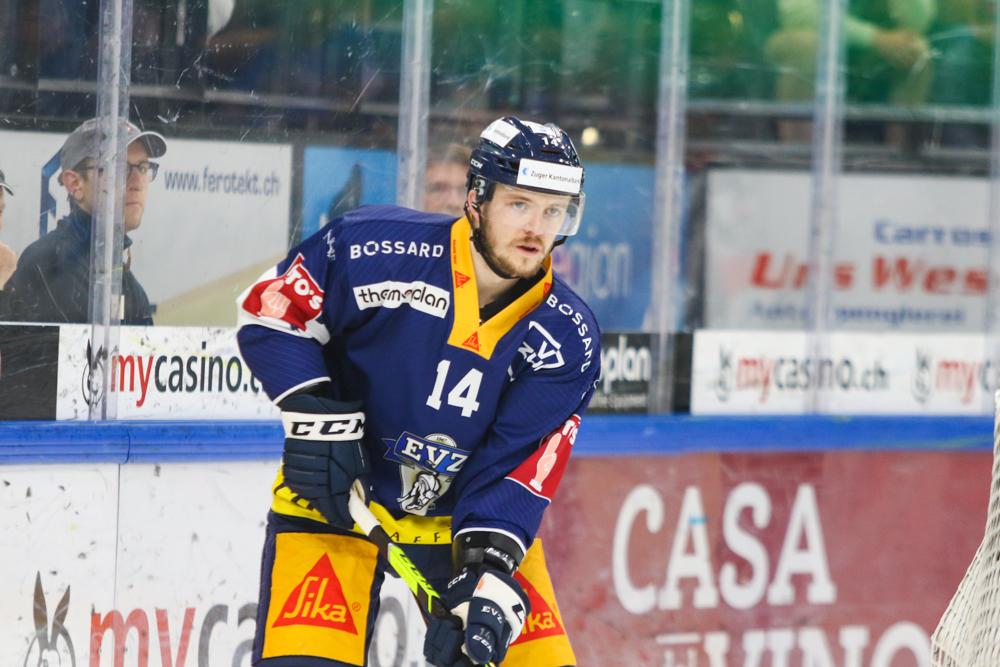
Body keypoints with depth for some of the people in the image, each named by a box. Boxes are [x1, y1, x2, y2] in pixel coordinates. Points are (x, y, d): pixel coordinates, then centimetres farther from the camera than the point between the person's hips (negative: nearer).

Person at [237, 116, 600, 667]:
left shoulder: (567, 338, -13)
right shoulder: (373, 248, -20)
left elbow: (517, 475, -16)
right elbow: (267, 312, -9)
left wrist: (487, 585, -29)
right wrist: (316, 419, -19)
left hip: (468, 513, 3)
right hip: (336, 498, -3)